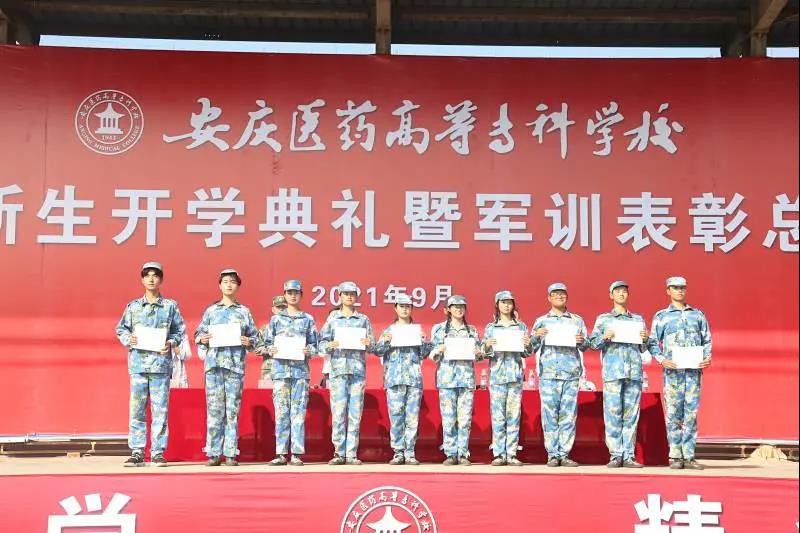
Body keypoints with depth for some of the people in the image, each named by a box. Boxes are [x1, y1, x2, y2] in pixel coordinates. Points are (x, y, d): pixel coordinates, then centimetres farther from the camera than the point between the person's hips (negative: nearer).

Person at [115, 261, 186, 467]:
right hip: (138, 363, 1)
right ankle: (137, 452, 5)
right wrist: (128, 339, -5)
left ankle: (158, 452, 5)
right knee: (136, 409, 0)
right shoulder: (133, 306, 12)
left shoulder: (170, 306, 9)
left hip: (161, 363, -1)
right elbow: (121, 329, 15)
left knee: (160, 409, -1)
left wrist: (171, 343, -7)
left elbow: (180, 330, 10)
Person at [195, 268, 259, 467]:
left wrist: (249, 342, -8)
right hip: (214, 363, 0)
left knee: (233, 409, -2)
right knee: (214, 408, -3)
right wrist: (202, 339, -8)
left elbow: (255, 336, 12)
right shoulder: (211, 311, 13)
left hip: (236, 365, 0)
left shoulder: (244, 312, 12)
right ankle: (213, 453, 2)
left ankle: (230, 454, 1)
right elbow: (198, 334, 14)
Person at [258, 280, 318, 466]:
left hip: (301, 369, 0)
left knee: (298, 412, -3)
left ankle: (297, 454, 0)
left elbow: (315, 344, 10)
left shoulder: (308, 319, 11)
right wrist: (270, 350, -9)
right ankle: (281, 453, 3)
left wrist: (309, 351, -10)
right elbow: (265, 342, 12)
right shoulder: (276, 319, 12)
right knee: (281, 411, -1)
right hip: (280, 369, 0)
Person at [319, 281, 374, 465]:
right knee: (338, 412, -5)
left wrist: (368, 343, -10)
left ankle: (352, 454, 4)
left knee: (355, 413, -1)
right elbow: (322, 342, 7)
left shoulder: (363, 319, 13)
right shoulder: (333, 317, 11)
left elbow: (372, 346, 12)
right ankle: (339, 453, 2)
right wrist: (330, 345, -13)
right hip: (338, 368, -1)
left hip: (358, 369, 1)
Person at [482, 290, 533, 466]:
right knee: (498, 415, -3)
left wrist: (528, 344, -10)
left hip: (515, 374, 1)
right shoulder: (490, 328, 10)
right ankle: (499, 454, 1)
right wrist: (487, 346, -13)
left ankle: (511, 454, 2)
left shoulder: (521, 326, 11)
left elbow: (526, 354, 11)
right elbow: (485, 353, 7)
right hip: (496, 374, -1)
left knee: (514, 415, -1)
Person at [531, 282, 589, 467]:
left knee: (569, 415, -2)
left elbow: (585, 347, 14)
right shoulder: (541, 321, 14)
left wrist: (582, 341, -7)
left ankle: (564, 454, 1)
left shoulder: (577, 320, 17)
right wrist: (537, 336, -8)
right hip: (548, 373, -1)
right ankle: (552, 455, -2)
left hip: (571, 374, 1)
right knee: (549, 414, -5)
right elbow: (532, 348, 11)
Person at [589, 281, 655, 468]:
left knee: (631, 414, 0)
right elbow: (593, 344, 8)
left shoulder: (638, 319, 20)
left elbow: (643, 349, 19)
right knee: (613, 414, -6)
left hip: (634, 372, 2)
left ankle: (629, 456, 2)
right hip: (612, 371, -2)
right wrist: (605, 337, -10)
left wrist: (646, 339, -1)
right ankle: (615, 455, -3)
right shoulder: (603, 319, 14)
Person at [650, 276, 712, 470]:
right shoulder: (661, 316, 10)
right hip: (672, 369, -2)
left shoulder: (698, 315, 16)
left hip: (694, 369, 2)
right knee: (673, 412, -3)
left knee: (691, 412, 0)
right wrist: (662, 360, -10)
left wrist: (707, 358, 0)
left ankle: (689, 456, 3)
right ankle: (675, 456, 2)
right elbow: (653, 343, 6)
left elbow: (707, 340, 17)